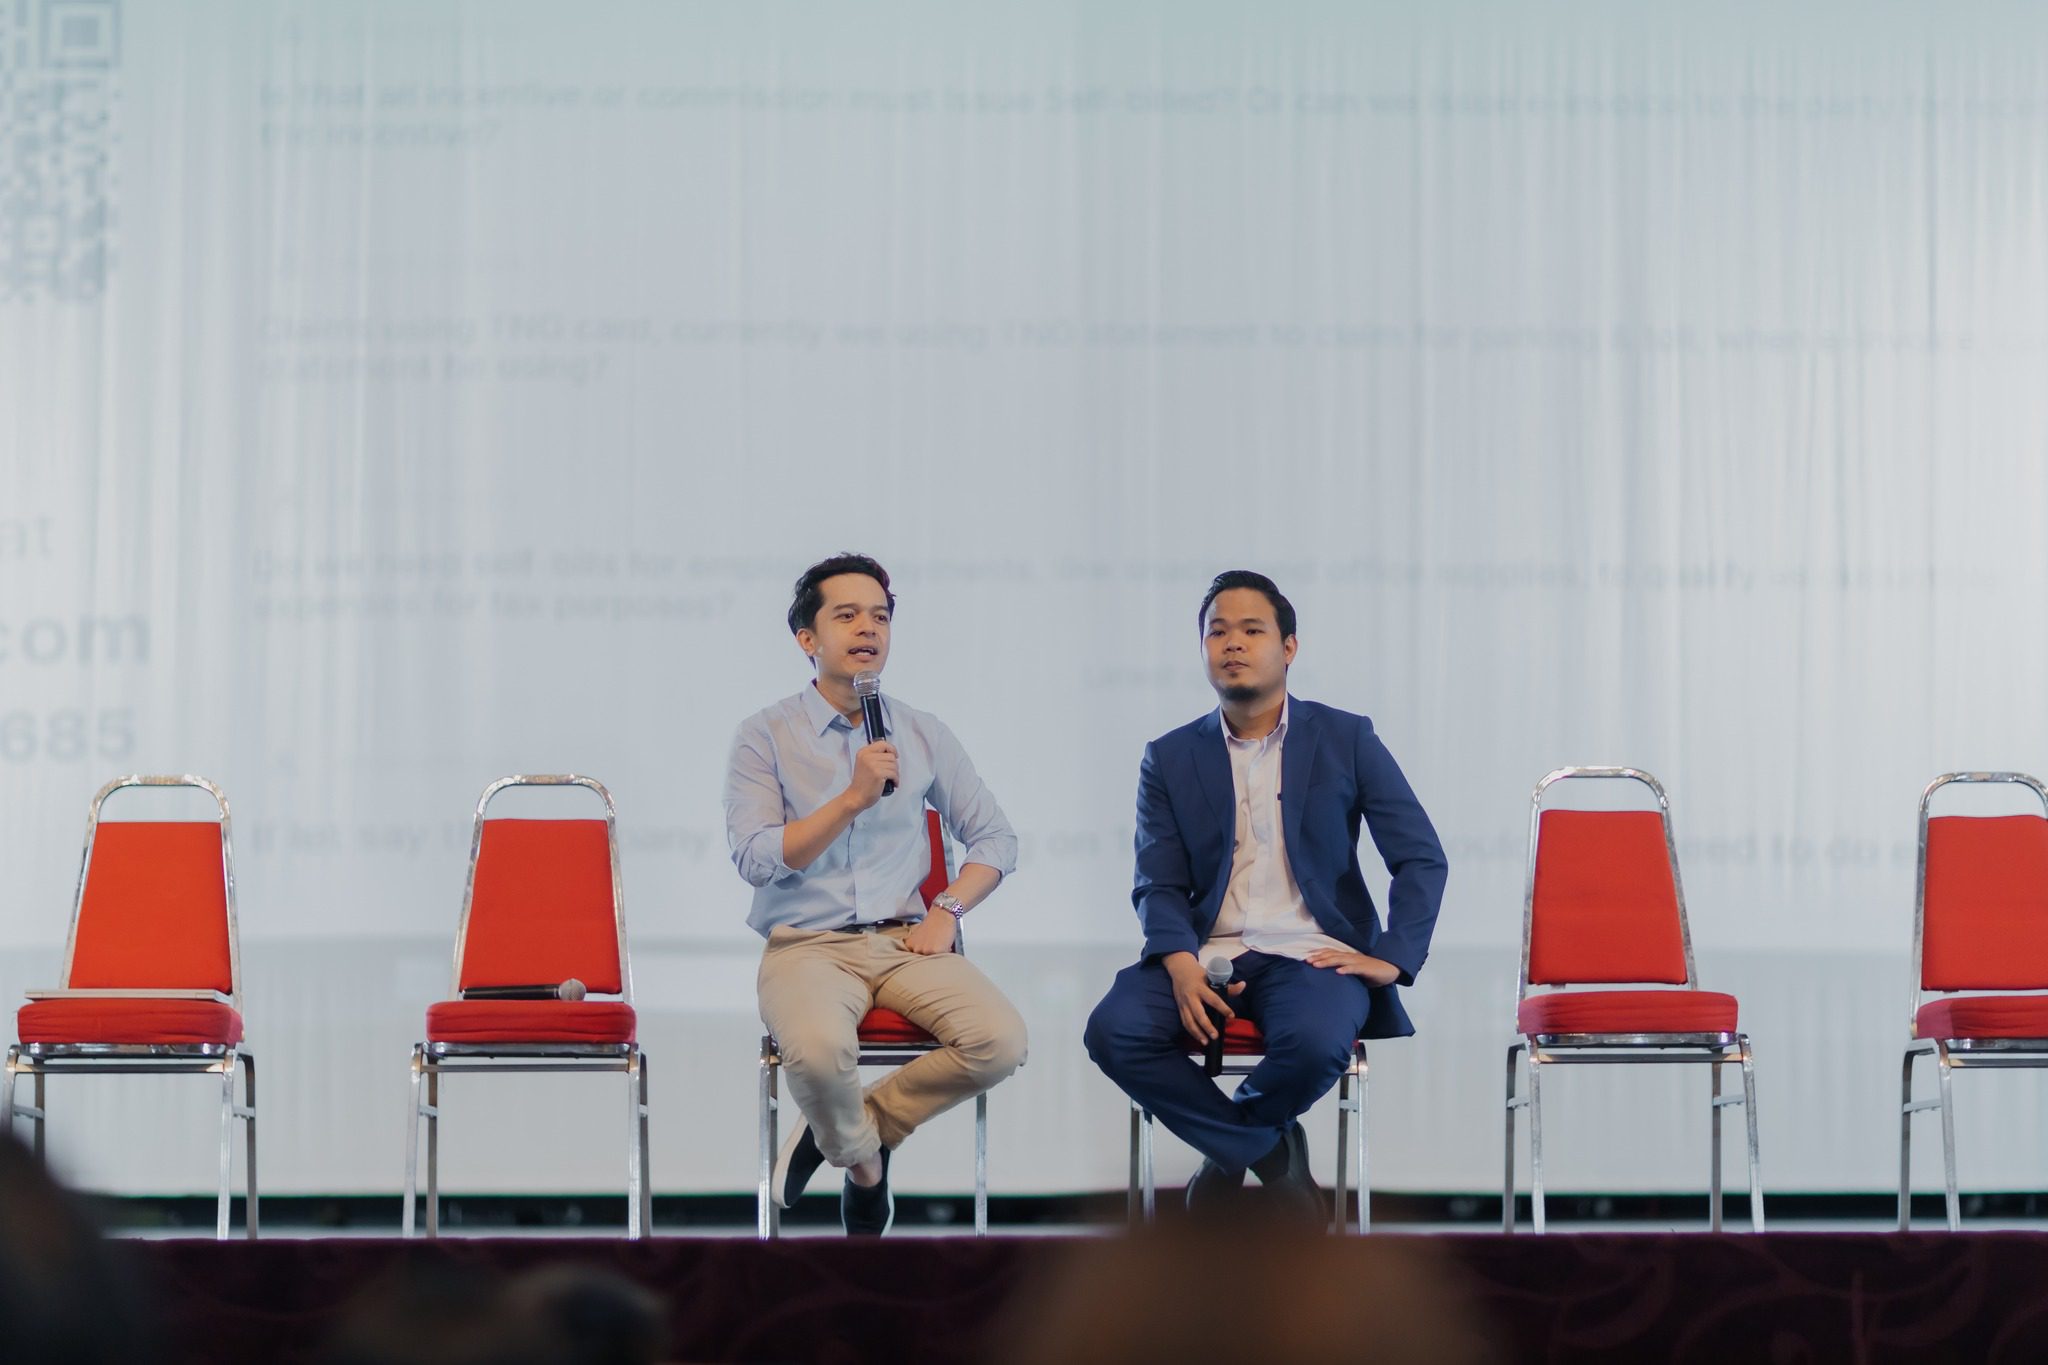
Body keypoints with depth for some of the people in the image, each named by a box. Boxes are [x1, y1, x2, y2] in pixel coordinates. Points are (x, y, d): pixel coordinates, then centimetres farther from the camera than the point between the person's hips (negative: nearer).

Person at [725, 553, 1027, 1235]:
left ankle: (862, 1124, 1)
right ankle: (862, 1159, -1)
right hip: (807, 945, -3)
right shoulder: (765, 736, 2)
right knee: (819, 1050, -37)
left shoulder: (923, 735, 12)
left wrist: (947, 908, 0)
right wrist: (853, 798, -16)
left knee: (1000, 1040, -25)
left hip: (904, 942, 3)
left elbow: (995, 837, 18)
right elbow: (756, 858, -9)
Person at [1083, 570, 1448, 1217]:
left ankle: (1228, 1153, -2)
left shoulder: (1346, 739, 8)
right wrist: (1180, 963, -17)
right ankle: (1270, 1154, -10)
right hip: (1207, 953, 2)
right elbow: (1159, 884, 5)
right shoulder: (1170, 759, 12)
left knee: (1316, 1041, -37)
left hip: (1312, 949, -2)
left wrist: (1392, 958, -10)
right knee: (1113, 1031, -28)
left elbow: (1422, 857, 5)